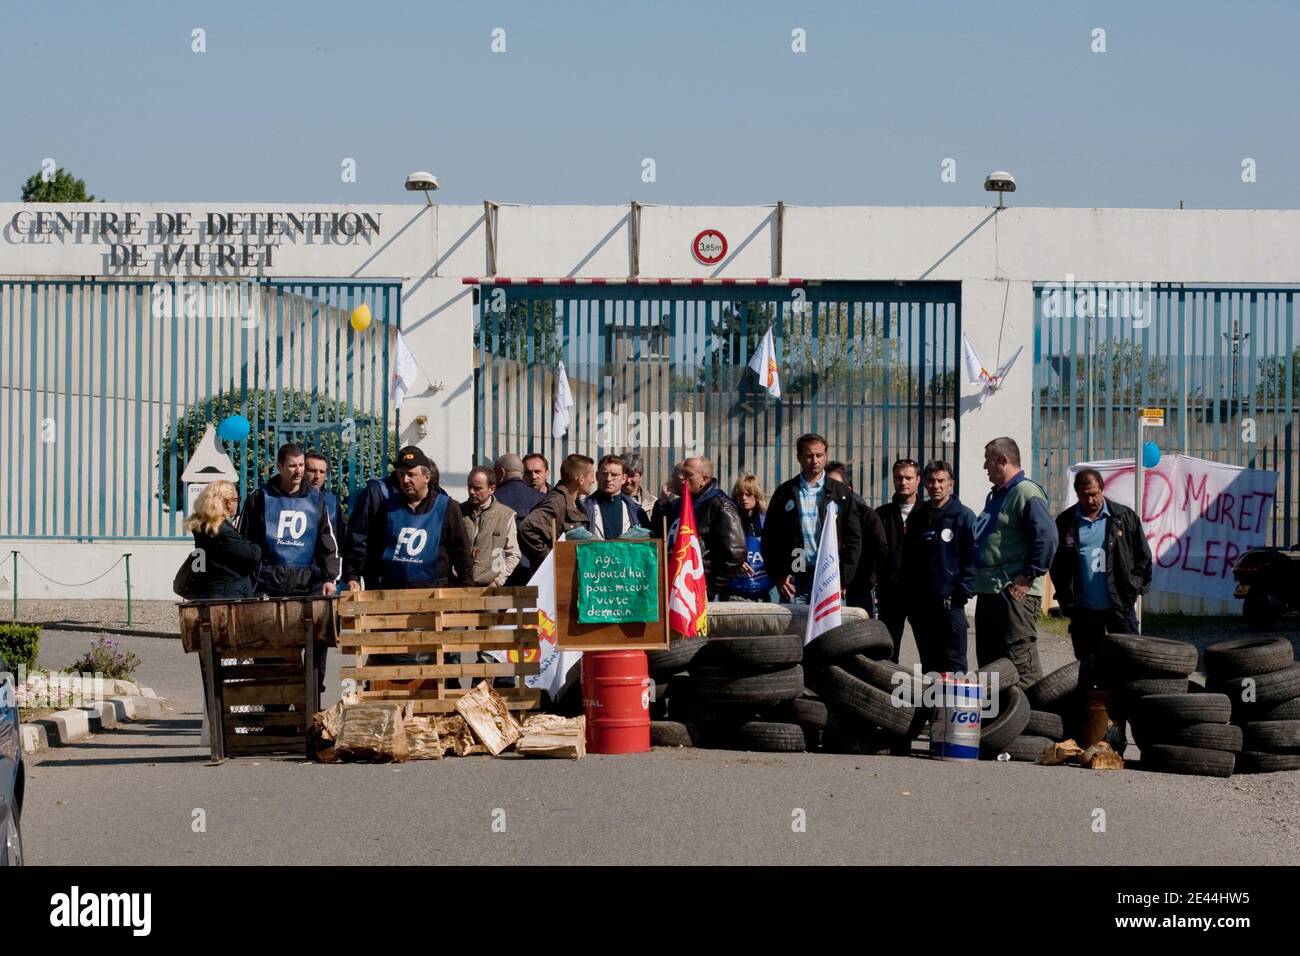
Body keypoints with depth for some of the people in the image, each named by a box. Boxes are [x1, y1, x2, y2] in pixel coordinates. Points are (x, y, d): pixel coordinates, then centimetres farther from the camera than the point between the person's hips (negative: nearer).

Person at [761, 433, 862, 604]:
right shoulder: (785, 493, 10)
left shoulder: (841, 492, 9)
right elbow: (769, 538, 9)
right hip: (794, 579, 0)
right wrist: (778, 576, -1)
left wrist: (842, 577, -3)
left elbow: (854, 538, 6)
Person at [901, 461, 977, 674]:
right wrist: (907, 596, 8)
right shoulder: (917, 516, 14)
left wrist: (964, 590, -15)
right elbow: (907, 558, 16)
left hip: (949, 601, -5)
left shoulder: (963, 516, -1)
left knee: (953, 664, -7)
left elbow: (973, 557, -5)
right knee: (928, 663, 10)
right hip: (919, 603, 5)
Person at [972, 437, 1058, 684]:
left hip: (1015, 593, -11)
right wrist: (979, 581, 20)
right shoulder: (996, 495, 20)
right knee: (988, 660, 14)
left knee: (1021, 662, -13)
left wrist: (1030, 576, -20)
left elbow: (1047, 536, -23)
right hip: (989, 591, 11)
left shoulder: (1026, 493, -12)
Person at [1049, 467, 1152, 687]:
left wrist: (1135, 588, 0)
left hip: (1120, 606, -1)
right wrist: (1066, 599, 3)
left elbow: (1143, 556, 7)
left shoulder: (1124, 517, 1)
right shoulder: (1066, 522, 3)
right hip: (1084, 610, 1)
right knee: (1089, 667, 7)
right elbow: (1057, 564, 8)